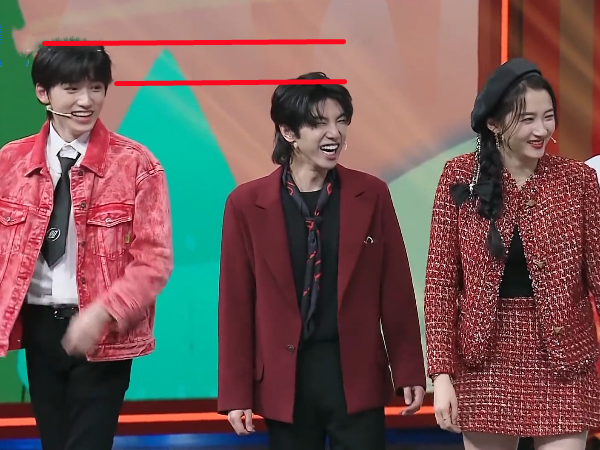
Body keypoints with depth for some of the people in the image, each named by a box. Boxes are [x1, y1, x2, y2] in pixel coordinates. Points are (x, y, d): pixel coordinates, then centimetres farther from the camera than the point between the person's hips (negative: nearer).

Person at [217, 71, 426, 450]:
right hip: (285, 379, 0)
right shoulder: (247, 203, -1)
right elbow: (237, 304, 1)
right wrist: (236, 392, 0)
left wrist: (409, 372, 3)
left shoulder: (372, 195, 1)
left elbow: (396, 291, 4)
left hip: (357, 375, 0)